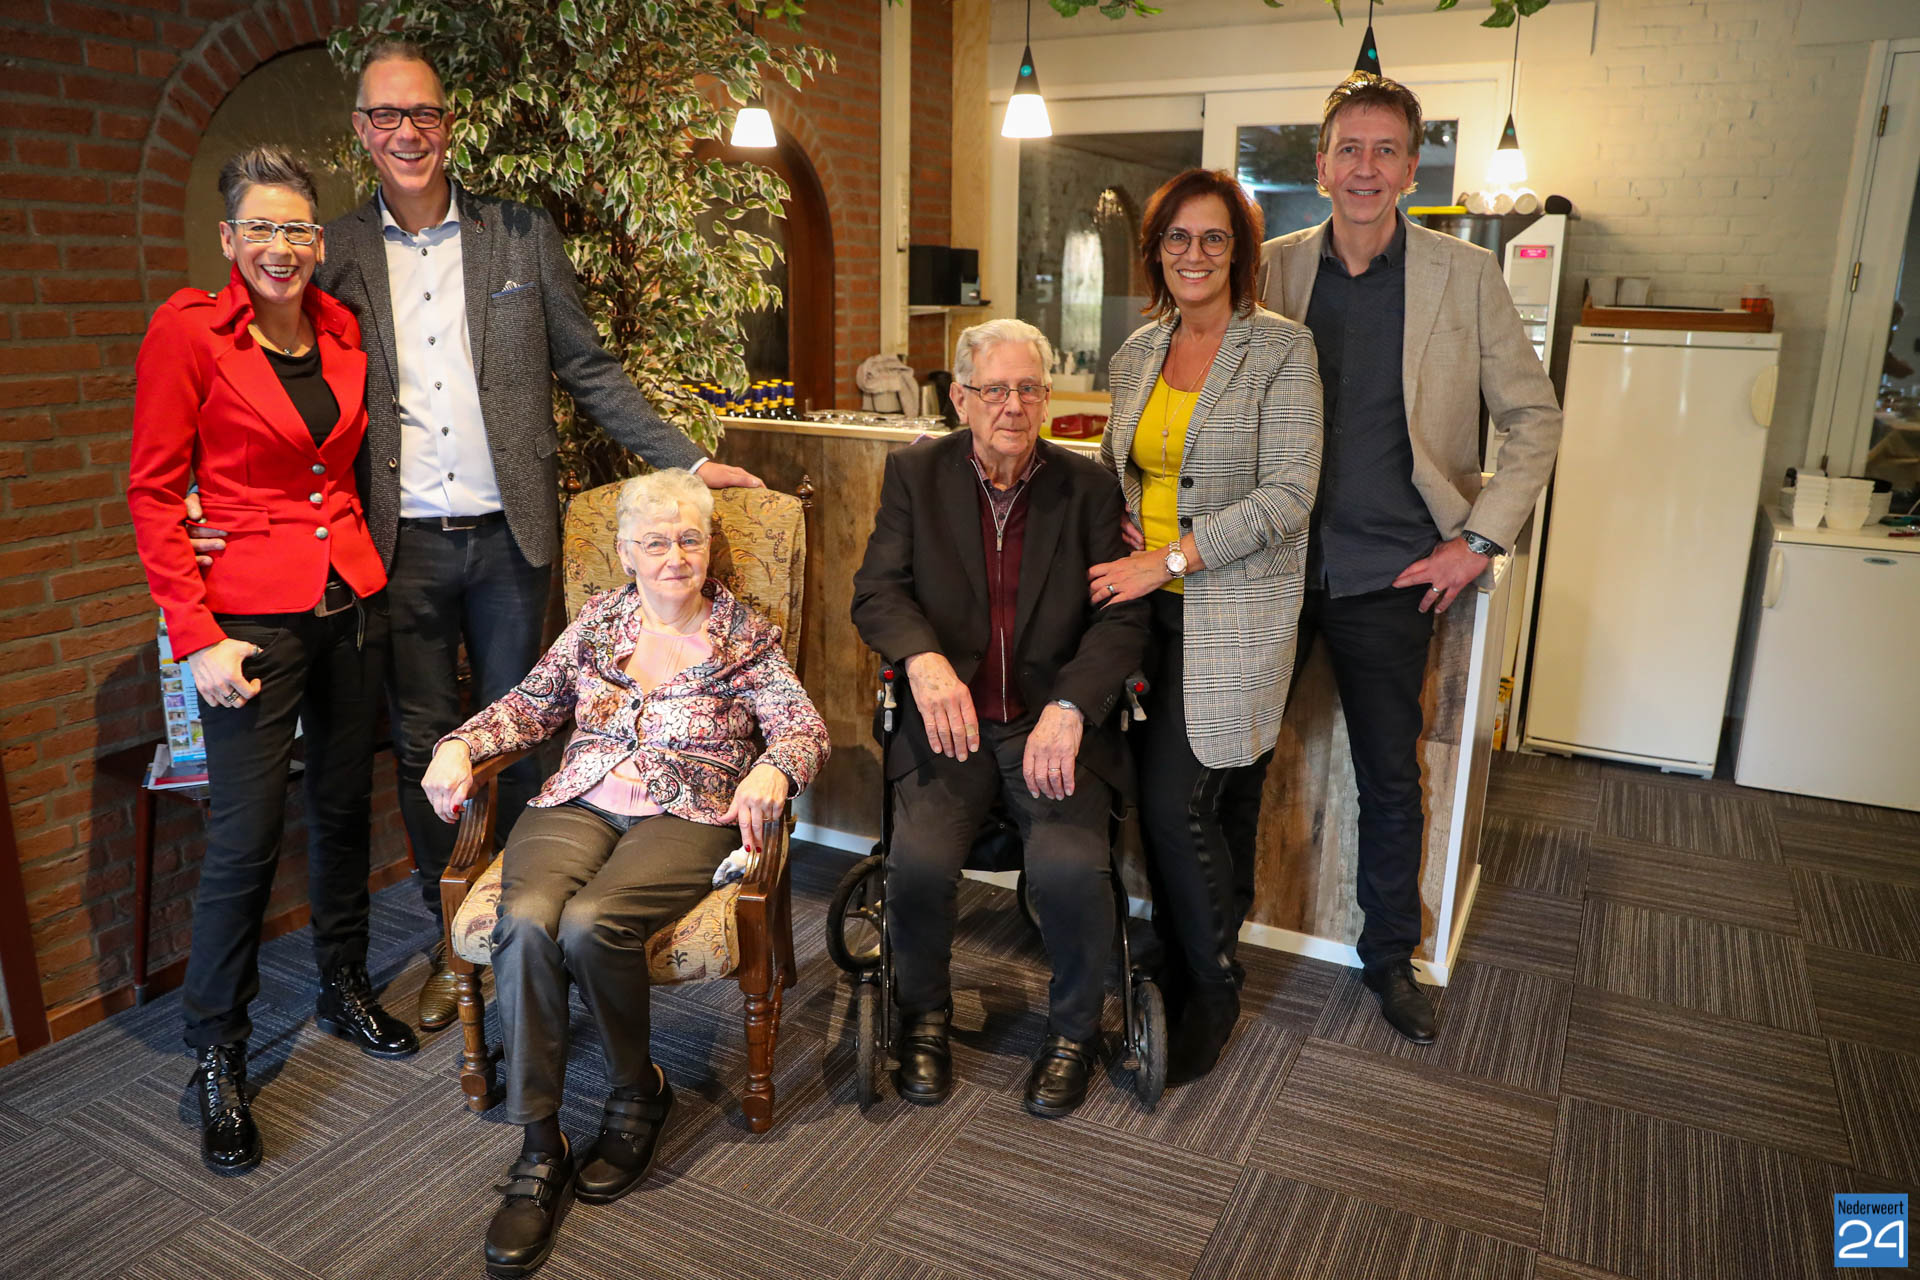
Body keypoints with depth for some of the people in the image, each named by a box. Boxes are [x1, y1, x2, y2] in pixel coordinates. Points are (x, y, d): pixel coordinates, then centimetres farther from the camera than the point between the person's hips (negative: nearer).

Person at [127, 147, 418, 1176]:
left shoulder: (344, 331, 7)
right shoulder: (187, 331, -8)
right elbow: (153, 493, -8)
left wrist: (360, 554, 8)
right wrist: (196, 634, -13)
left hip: (352, 599, 5)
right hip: (252, 611, -5)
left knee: (345, 803, 15)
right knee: (246, 835, -2)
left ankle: (345, 987, 35)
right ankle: (217, 1057, 16)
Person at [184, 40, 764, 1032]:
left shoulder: (523, 236, 4)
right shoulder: (335, 254, 4)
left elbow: (588, 371, 6)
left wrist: (686, 461, 1)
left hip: (507, 535, 0)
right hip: (401, 542, 1)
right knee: (422, 747, 10)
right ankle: (450, 942, 27)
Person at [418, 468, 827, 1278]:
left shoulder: (743, 634, 10)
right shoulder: (596, 622, 18)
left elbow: (803, 724, 1)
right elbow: (531, 705, 21)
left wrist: (773, 769, -21)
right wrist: (459, 746, 4)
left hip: (685, 816, -3)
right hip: (577, 806, 3)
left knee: (589, 923, -31)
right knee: (526, 920, -28)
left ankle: (637, 1096, -2)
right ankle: (539, 1152, -17)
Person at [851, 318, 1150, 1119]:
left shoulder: (1088, 488, 4)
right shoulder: (915, 473, 6)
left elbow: (1122, 617, -3)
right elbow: (876, 591, -2)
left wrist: (1070, 706, -21)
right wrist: (923, 657, -25)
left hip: (1053, 724, 0)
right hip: (949, 723, 1)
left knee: (1070, 867, -24)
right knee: (920, 859, -24)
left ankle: (1074, 1029, 8)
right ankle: (924, 1016, 8)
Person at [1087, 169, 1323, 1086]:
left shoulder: (1280, 350, -6)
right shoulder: (1136, 353, 12)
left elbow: (1288, 493, -14)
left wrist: (1171, 559, -17)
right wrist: (1114, 546, 2)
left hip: (1234, 609, -5)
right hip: (1151, 603, 5)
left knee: (1176, 802, -9)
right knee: (1210, 803, 10)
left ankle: (1211, 992, 13)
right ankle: (1190, 987, 25)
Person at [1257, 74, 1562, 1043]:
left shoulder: (1465, 276, -2)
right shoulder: (1274, 268, 2)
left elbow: (1534, 418, 3)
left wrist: (1479, 540, -5)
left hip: (1387, 575, -1)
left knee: (1390, 777, 10)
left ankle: (1390, 953, 31)